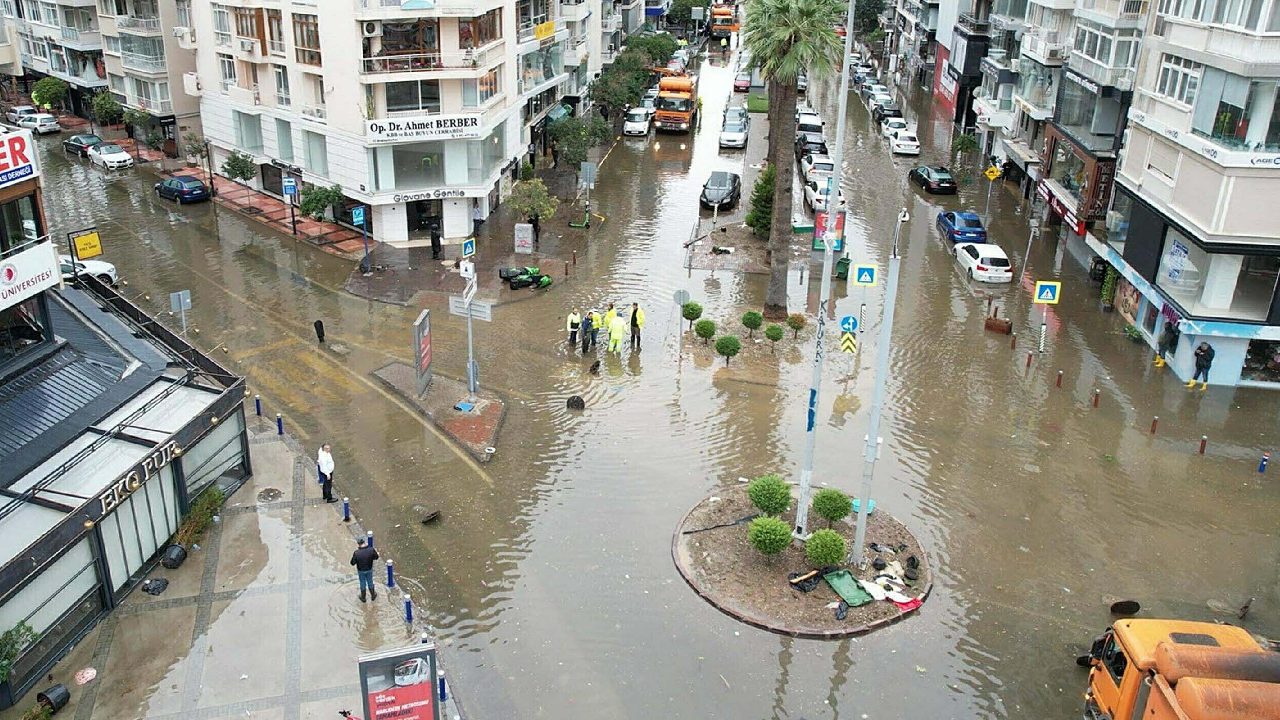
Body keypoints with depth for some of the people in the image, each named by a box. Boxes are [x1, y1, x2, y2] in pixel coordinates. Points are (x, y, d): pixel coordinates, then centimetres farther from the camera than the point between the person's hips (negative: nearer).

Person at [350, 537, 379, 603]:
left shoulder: (356, 553, -29)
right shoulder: (371, 550, -25)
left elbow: (353, 563, -17)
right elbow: (376, 557, -8)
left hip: (361, 571, -1)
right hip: (369, 570, 1)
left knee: (362, 583, 22)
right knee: (370, 582, 24)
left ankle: (363, 598, 42)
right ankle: (373, 595, 45)